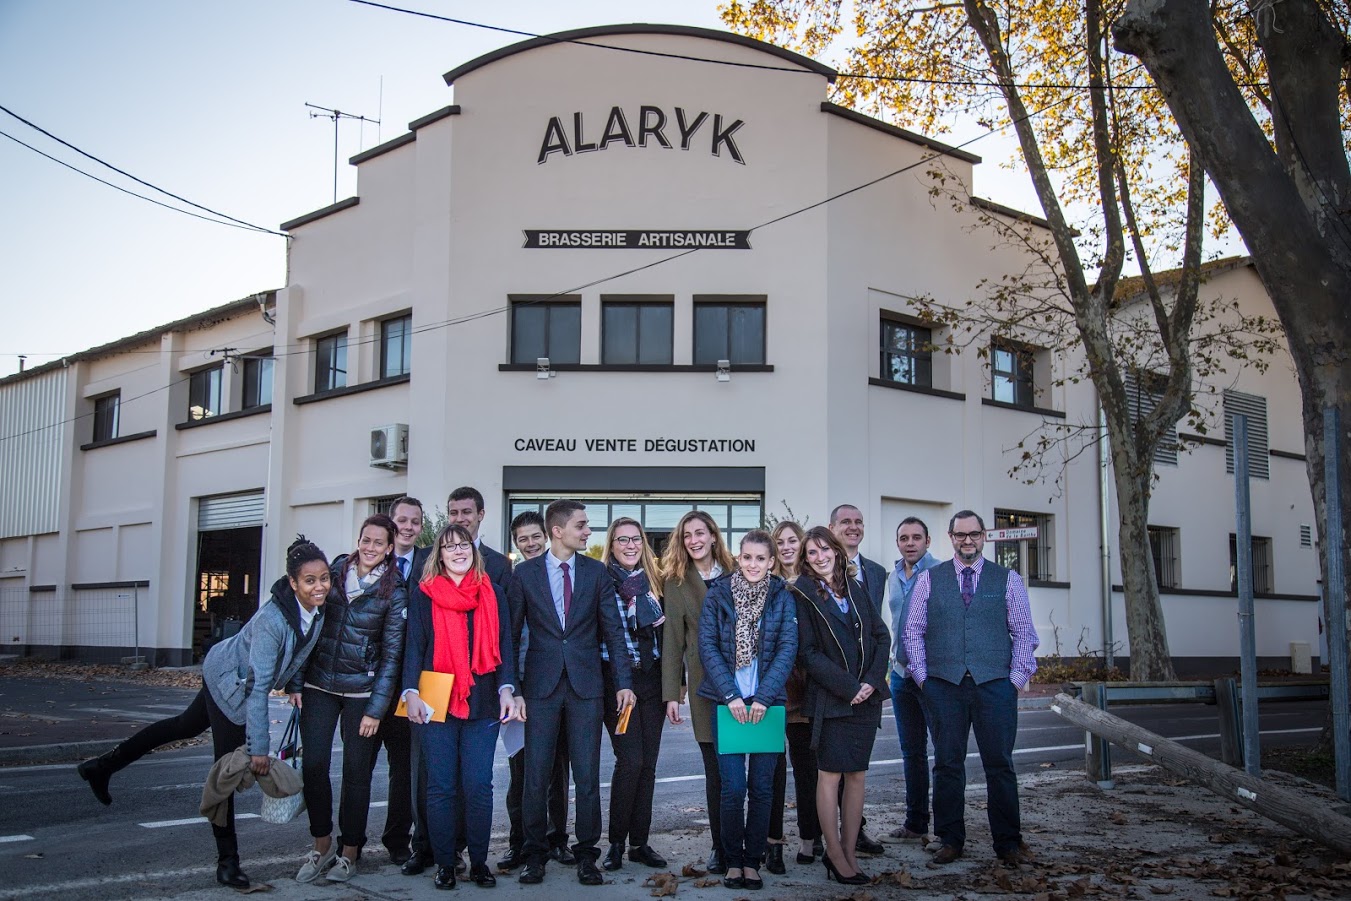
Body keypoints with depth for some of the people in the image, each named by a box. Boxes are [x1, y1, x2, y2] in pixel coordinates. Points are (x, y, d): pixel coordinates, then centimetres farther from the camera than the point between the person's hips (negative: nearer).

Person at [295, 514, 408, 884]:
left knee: (356, 771, 2)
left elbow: (391, 653, -5)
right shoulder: (335, 573, 4)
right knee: (313, 765, 0)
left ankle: (349, 853, 17)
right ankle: (322, 846, 17)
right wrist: (297, 682, 3)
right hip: (319, 684, 3)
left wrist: (376, 708, -10)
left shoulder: (394, 592, -4)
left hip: (361, 690, -2)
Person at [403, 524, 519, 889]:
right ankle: (444, 864, 12)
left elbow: (504, 644, 7)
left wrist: (507, 689, -5)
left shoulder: (493, 594, 9)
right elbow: (414, 646, 2)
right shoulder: (424, 594, 5)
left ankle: (479, 862, 11)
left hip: (482, 702, 1)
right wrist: (411, 692, -9)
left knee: (479, 785, 0)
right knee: (441, 786, 2)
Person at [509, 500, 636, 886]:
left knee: (587, 777, 4)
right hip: (541, 686, -1)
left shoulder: (596, 572, 5)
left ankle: (587, 855, 16)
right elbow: (512, 632, 2)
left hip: (586, 686, 1)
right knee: (536, 777, 3)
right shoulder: (525, 573, 1)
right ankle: (535, 854, 17)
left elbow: (614, 631, 6)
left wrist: (624, 682, -1)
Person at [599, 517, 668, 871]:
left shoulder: (654, 583, 11)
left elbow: (665, 634, 13)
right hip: (616, 680, -4)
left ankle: (639, 842, 15)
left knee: (648, 762, 5)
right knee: (631, 760, -10)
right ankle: (616, 842, 4)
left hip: (652, 682, 4)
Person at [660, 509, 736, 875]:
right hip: (704, 683, 0)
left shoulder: (735, 575, 7)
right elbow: (673, 640, 5)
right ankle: (720, 846, 12)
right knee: (716, 769, 1)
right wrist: (671, 694, 0)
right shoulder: (676, 583, 6)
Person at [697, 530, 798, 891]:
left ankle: (753, 861, 16)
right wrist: (731, 696, -11)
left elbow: (787, 648, -3)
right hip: (727, 702, -1)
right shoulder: (717, 595, 1)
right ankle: (732, 860, 13)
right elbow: (707, 647, -3)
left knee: (762, 787, 4)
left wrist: (763, 698, -12)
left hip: (767, 703, 1)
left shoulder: (782, 597, 3)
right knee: (733, 787, -3)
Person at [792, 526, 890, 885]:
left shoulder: (854, 589, 12)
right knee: (831, 773, -1)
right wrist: (848, 687, -13)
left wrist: (872, 681, -5)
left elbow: (881, 636, 10)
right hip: (830, 698, -4)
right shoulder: (802, 595, -3)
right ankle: (835, 854, 8)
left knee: (857, 775, 6)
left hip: (866, 695, 5)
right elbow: (808, 652, -8)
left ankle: (850, 852, 13)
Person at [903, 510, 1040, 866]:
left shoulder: (1008, 579, 8)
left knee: (999, 764, 3)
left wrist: (1017, 678, -1)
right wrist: (922, 676, 0)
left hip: (994, 684, 0)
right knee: (947, 764, 4)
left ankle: (1008, 843, 13)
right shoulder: (929, 579, 8)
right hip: (944, 685, 1)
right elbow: (913, 631, 8)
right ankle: (950, 840, 15)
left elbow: (1024, 633, 7)